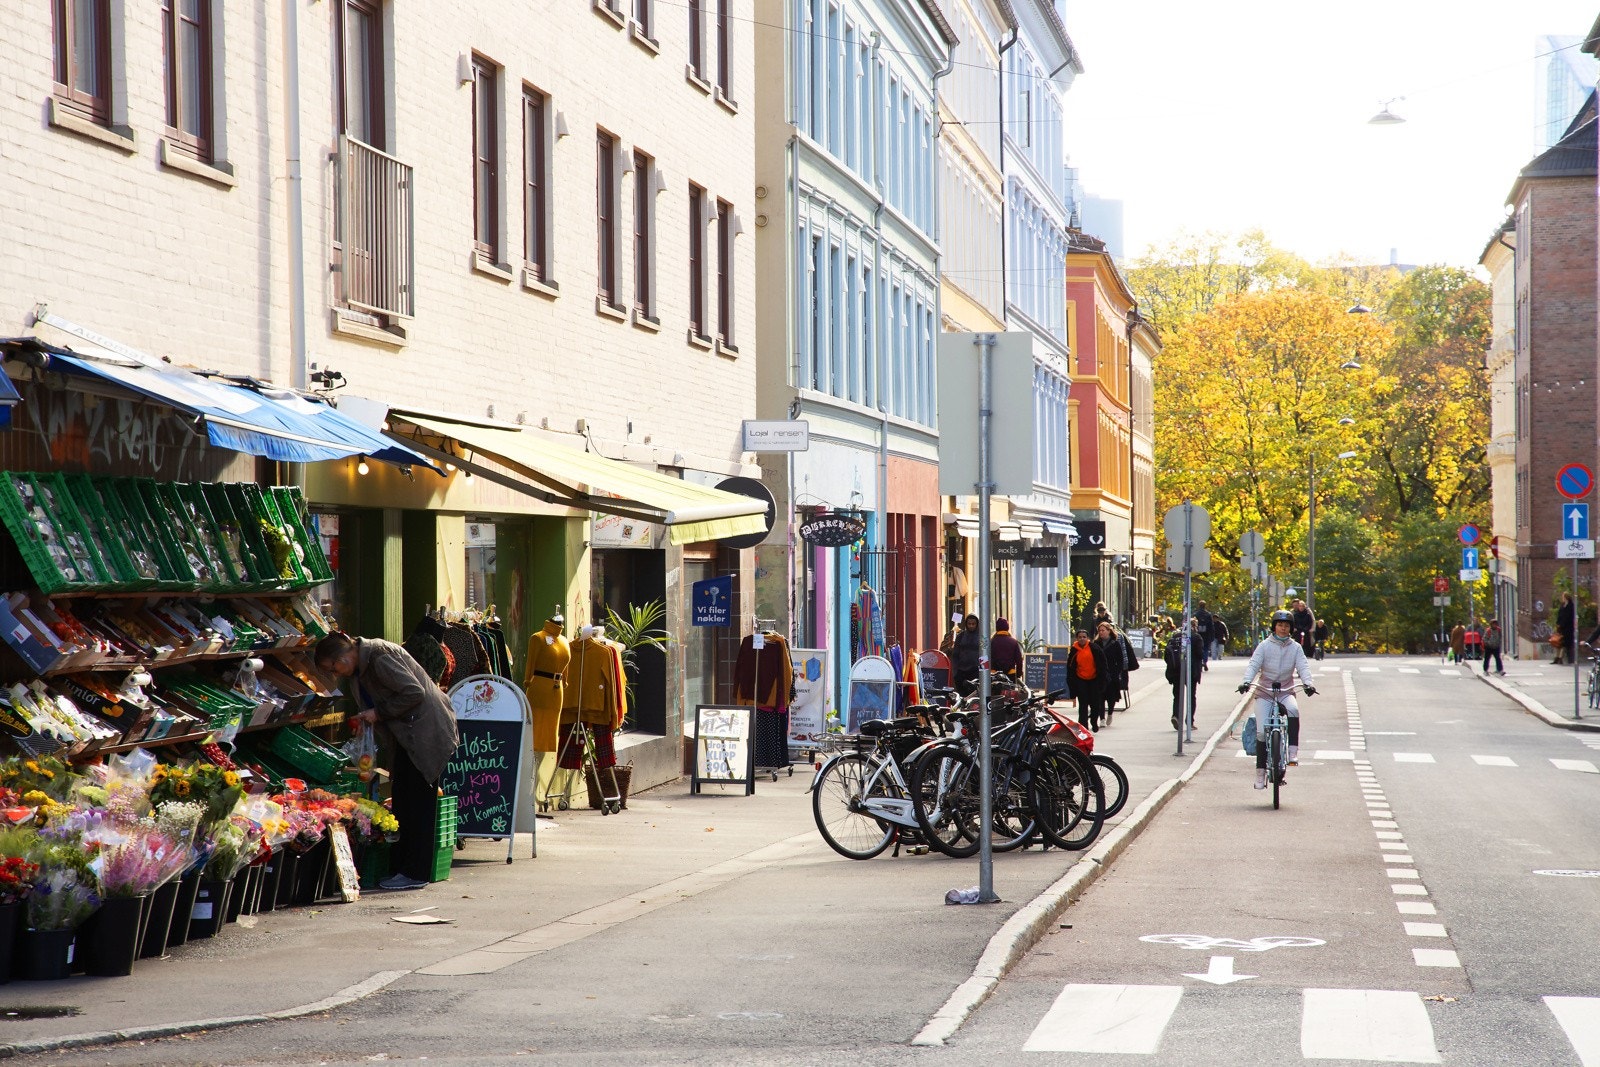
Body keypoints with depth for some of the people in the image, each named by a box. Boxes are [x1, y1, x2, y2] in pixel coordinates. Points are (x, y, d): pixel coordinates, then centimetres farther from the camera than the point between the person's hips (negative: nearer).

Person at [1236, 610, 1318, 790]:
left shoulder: (1296, 647, 5)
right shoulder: (1265, 646, 1)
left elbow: (1303, 666, -6)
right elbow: (1253, 664, -9)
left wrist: (1308, 683, -26)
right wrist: (1247, 681, -28)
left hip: (1285, 692, 1)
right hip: (1264, 693, 0)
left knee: (1293, 710, -34)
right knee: (1262, 731, -10)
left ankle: (1293, 753, -33)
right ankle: (1260, 771, -1)